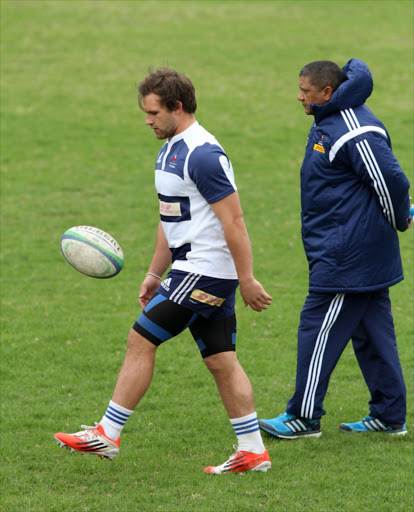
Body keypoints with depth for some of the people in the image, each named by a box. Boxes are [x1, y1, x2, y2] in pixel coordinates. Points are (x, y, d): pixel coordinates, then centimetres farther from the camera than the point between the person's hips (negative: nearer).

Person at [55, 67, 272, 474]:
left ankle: (106, 435, 0)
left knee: (141, 340, -6)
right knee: (220, 361, 8)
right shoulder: (170, 150, 14)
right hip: (191, 269, 10)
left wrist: (247, 280, -19)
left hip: (204, 272, -10)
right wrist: (154, 274, 21)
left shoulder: (203, 154, -18)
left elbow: (233, 221, -20)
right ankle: (252, 451, 9)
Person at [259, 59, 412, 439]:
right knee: (372, 331, 13)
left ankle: (305, 417, 2)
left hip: (347, 257, -10)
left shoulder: (355, 135, -21)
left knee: (318, 327, -4)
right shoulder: (329, 122, 11)